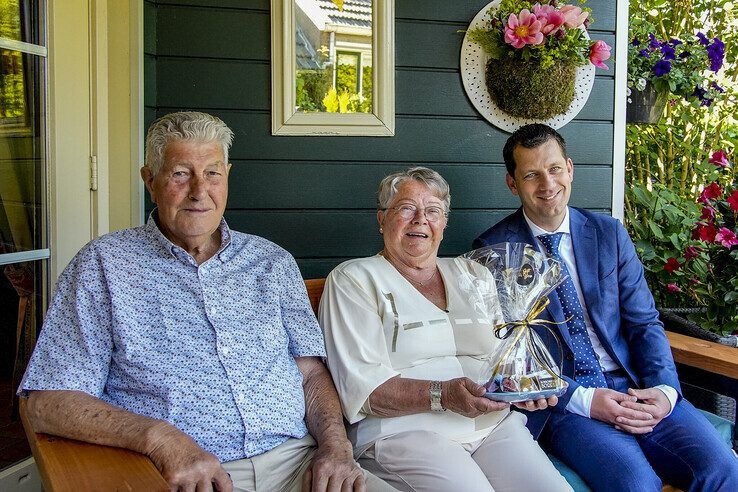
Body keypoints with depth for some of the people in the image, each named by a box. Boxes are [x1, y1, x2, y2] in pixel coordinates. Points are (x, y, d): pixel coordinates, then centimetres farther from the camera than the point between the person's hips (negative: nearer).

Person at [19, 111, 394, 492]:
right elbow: (50, 402, -3)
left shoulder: (273, 263, 15)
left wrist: (336, 444, -7)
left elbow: (311, 373, 12)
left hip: (297, 461, 2)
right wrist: (160, 438, -16)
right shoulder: (104, 265, 3)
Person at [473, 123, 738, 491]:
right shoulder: (495, 250, -2)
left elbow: (644, 322, 10)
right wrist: (582, 399, -16)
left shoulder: (609, 233, 11)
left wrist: (664, 389, -9)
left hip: (632, 386, 4)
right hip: (559, 401, -4)